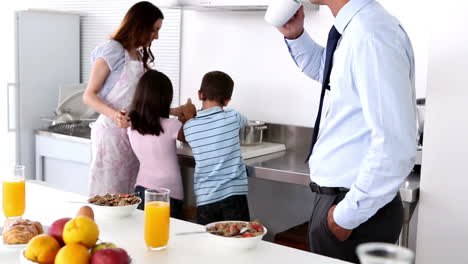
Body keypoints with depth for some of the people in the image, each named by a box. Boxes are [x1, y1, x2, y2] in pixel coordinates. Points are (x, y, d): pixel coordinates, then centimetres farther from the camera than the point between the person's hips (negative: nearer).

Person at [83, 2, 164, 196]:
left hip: (134, 134, 7)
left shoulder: (141, 56, 16)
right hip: (112, 133, -7)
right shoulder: (112, 50, -7)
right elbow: (89, 96, -10)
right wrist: (114, 114, -27)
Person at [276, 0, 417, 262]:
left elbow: (395, 147, -29)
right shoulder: (355, 28, 3)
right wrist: (295, 35, 8)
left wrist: (347, 215, -21)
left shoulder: (372, 33, -24)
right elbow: (321, 68, 26)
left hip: (358, 208, -9)